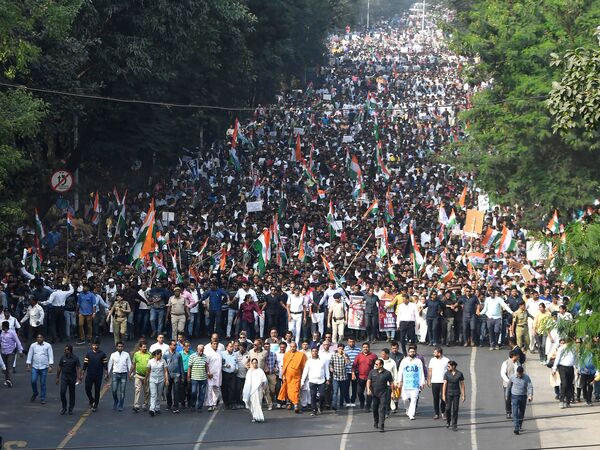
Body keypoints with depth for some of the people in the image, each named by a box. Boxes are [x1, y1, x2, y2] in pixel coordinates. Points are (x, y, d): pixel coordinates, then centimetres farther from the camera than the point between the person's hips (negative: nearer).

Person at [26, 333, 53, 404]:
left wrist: (50, 366, -8)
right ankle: (35, 393, 21)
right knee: (33, 381, -7)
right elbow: (29, 355, 8)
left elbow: (50, 356, -1)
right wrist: (28, 365, 2)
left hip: (44, 367, -1)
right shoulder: (33, 345, 5)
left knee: (43, 383, 1)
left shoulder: (47, 345, 1)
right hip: (35, 367, 1)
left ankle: (42, 398, 9)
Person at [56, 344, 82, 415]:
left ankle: (71, 409, 18)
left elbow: (79, 368, -8)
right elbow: (59, 368, 11)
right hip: (64, 378, 1)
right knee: (62, 392, -11)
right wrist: (57, 377, 13)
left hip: (72, 379, -1)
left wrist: (79, 378, -19)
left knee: (72, 394, 6)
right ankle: (64, 408, 4)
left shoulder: (75, 358, -5)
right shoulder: (63, 358, 3)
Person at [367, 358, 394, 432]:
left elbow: (391, 383, 3)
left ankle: (381, 426, -12)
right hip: (374, 393, 3)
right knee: (375, 409, 13)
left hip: (383, 394, -3)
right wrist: (368, 389, -14)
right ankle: (375, 422, 34)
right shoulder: (372, 372, 4)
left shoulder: (387, 373, -3)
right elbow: (368, 381, 1)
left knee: (382, 409, -11)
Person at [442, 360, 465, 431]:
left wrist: (463, 395, -1)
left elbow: (462, 385, 2)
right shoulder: (447, 374, -1)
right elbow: (445, 384, -2)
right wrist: (443, 395, -8)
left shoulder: (459, 374, -3)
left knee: (455, 409, -1)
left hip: (456, 393, 0)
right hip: (448, 393, 0)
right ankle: (448, 421, 21)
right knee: (448, 408, -5)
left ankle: (454, 425, 7)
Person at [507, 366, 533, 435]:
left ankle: (520, 426, 32)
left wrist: (530, 395, -29)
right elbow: (509, 386, 8)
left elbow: (530, 387, -13)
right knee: (515, 413, -11)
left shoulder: (527, 378, -6)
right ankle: (516, 428, -17)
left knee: (521, 413, 13)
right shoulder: (513, 377, -5)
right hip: (515, 396, -1)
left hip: (523, 397, 1)